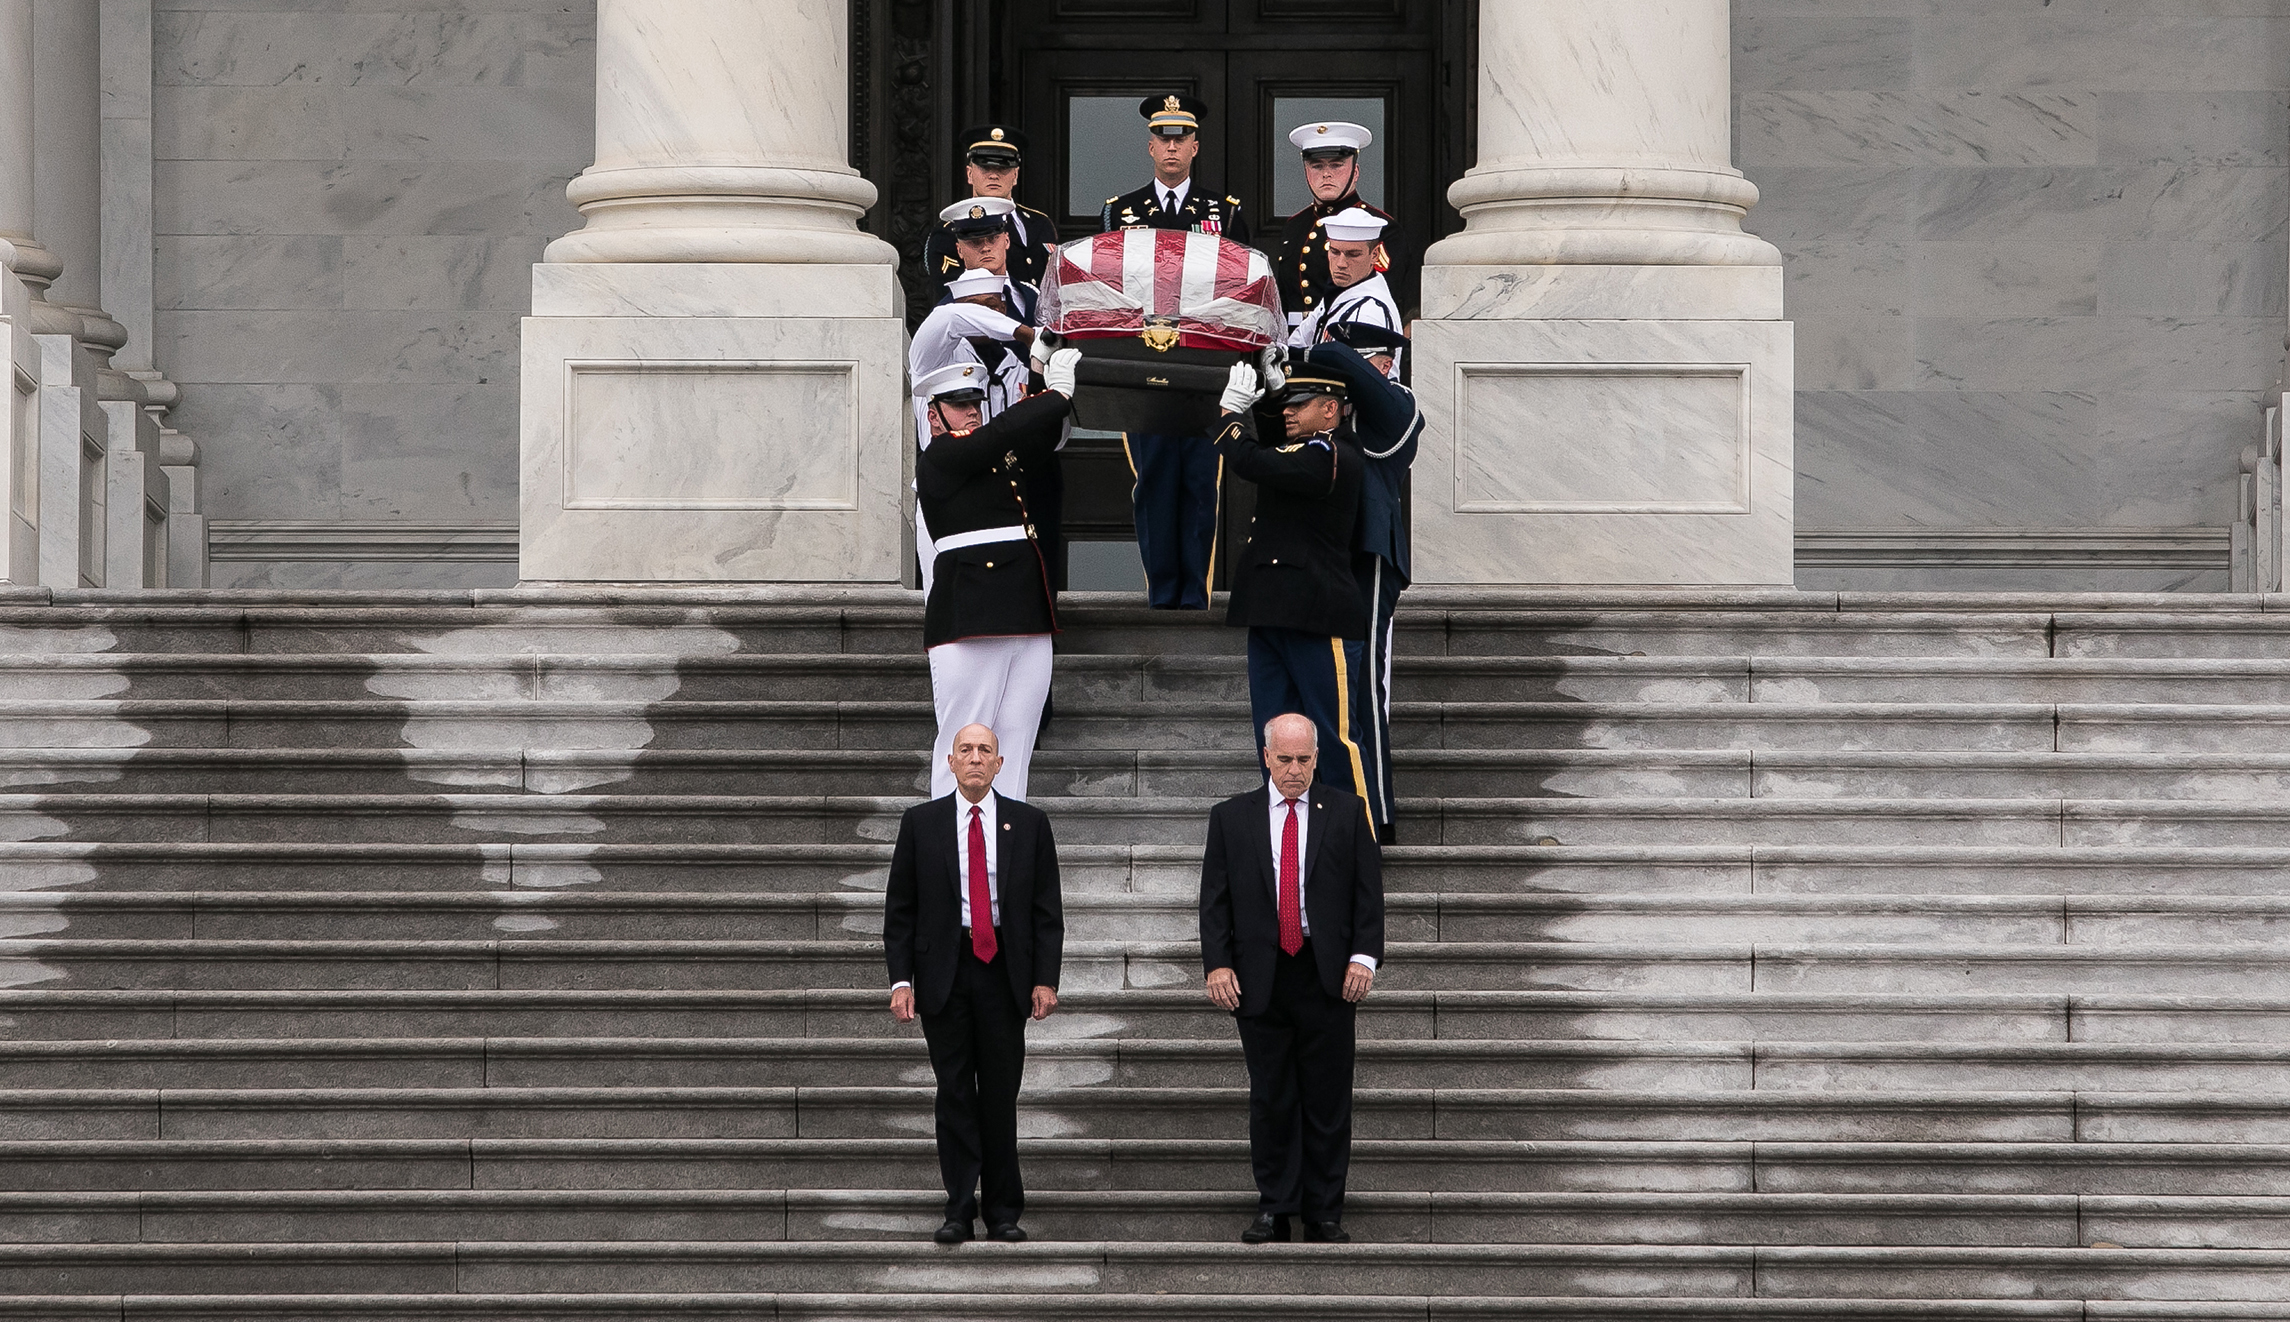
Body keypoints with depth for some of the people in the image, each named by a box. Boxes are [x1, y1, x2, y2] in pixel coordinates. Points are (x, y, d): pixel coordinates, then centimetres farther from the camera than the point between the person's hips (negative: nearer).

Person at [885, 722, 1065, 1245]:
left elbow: (1047, 911, 5)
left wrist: (1045, 980, -4)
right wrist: (901, 979, -5)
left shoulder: (1028, 824, 6)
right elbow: (899, 910, 5)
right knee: (954, 1093, 0)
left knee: (1001, 1094, 3)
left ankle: (1004, 1212, 9)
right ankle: (959, 1211, 3)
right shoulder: (920, 823, 5)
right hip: (943, 973, 0)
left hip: (1004, 973, 0)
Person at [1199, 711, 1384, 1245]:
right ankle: (1274, 1210, 11)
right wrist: (1217, 963, -6)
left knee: (1328, 1100, 1)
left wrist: (1364, 956, -8)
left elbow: (1369, 891, 3)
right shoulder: (1231, 818, 8)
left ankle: (1324, 1215, 6)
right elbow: (1214, 898, 5)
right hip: (1260, 978, 1)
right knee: (1270, 1100, 4)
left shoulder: (1345, 812, 6)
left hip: (1328, 979, -1)